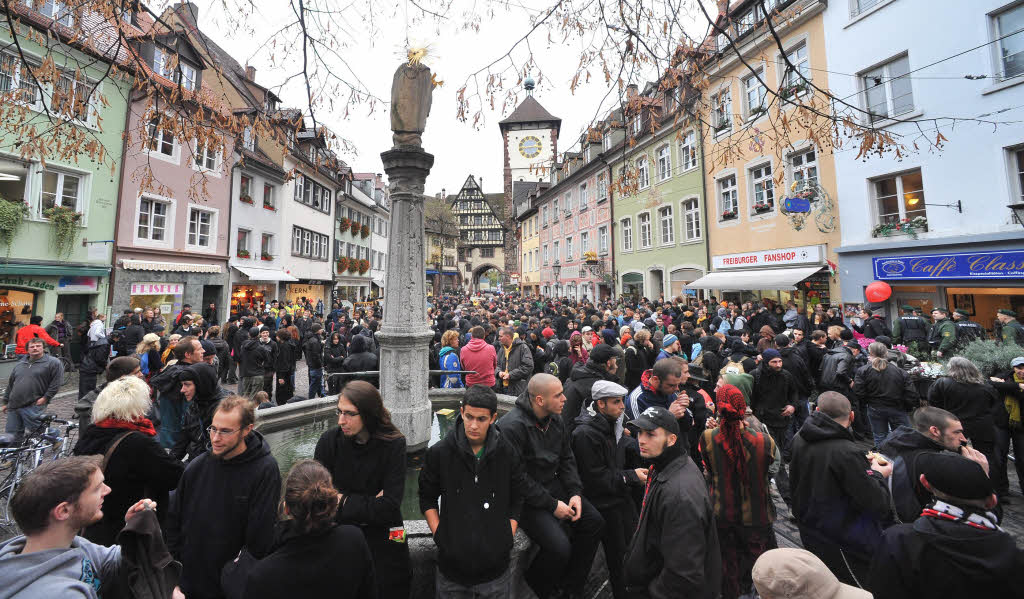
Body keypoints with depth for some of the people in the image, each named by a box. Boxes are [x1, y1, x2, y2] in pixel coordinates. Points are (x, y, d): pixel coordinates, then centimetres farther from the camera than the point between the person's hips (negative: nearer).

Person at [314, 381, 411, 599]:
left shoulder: (393, 444, -19)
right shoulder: (329, 441, -14)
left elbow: (389, 506, -20)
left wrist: (345, 501, -15)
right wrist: (370, 503, -19)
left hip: (383, 542, -1)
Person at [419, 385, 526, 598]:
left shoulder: (507, 454, -7)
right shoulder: (439, 453, -9)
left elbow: (517, 501, 5)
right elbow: (427, 498, 3)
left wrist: (506, 539, -2)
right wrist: (439, 536, -4)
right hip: (452, 563, 0)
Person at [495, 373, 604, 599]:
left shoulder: (556, 419, 1)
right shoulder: (512, 426, -26)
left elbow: (567, 459, 11)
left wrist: (575, 493, -3)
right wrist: (552, 505, -18)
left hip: (553, 485, 8)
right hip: (525, 497, -8)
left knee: (594, 521, 0)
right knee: (559, 547, -20)